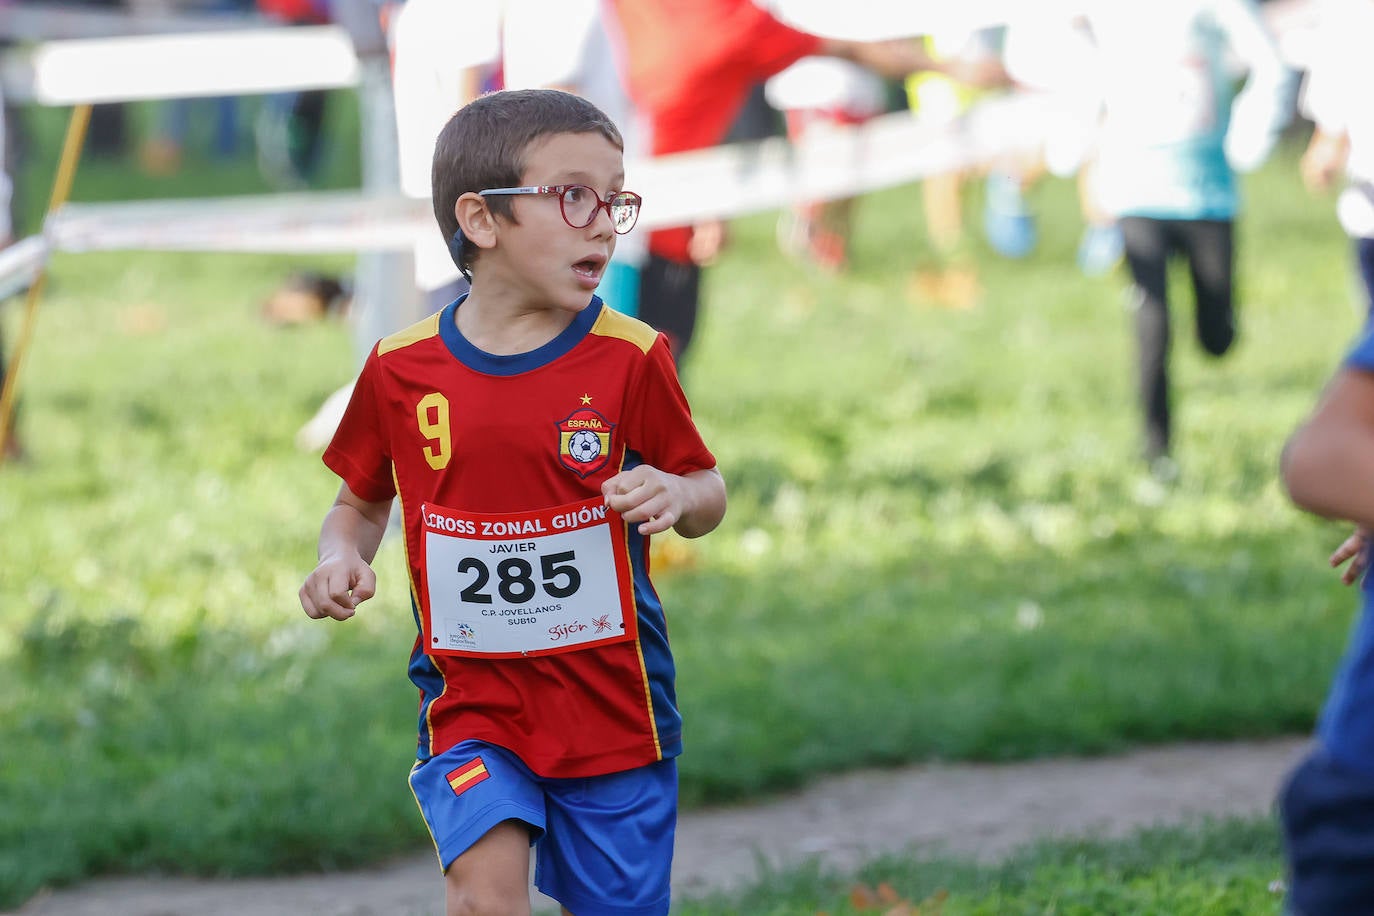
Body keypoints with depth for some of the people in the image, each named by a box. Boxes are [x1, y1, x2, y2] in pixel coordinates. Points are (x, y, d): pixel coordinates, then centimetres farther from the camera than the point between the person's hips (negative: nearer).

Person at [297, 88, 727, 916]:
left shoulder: (630, 360, -6)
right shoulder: (402, 371, -2)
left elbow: (707, 493, 4)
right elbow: (361, 502, 13)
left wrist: (675, 496, -19)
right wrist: (341, 560, -8)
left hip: (610, 706, 0)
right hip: (471, 701, 0)